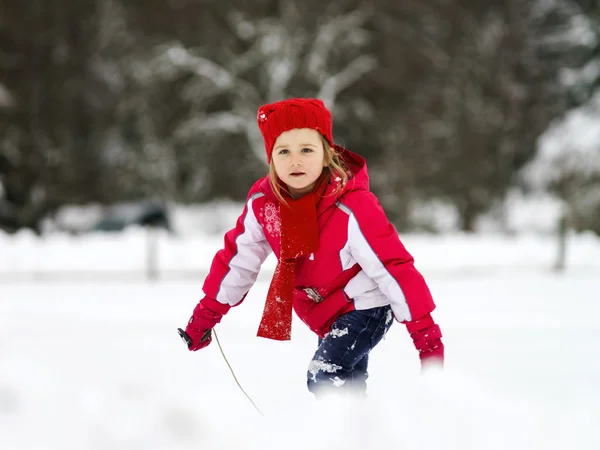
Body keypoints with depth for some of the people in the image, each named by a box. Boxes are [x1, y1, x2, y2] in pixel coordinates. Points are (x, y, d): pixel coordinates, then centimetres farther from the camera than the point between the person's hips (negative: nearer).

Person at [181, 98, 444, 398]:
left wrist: (426, 333, -28)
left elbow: (393, 268, -28)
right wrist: (206, 314, 6)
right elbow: (238, 258, 0)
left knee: (324, 376, -24)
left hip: (365, 307, -7)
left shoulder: (353, 209, -30)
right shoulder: (262, 202, -15)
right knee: (347, 388, 19)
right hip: (324, 313, 7)